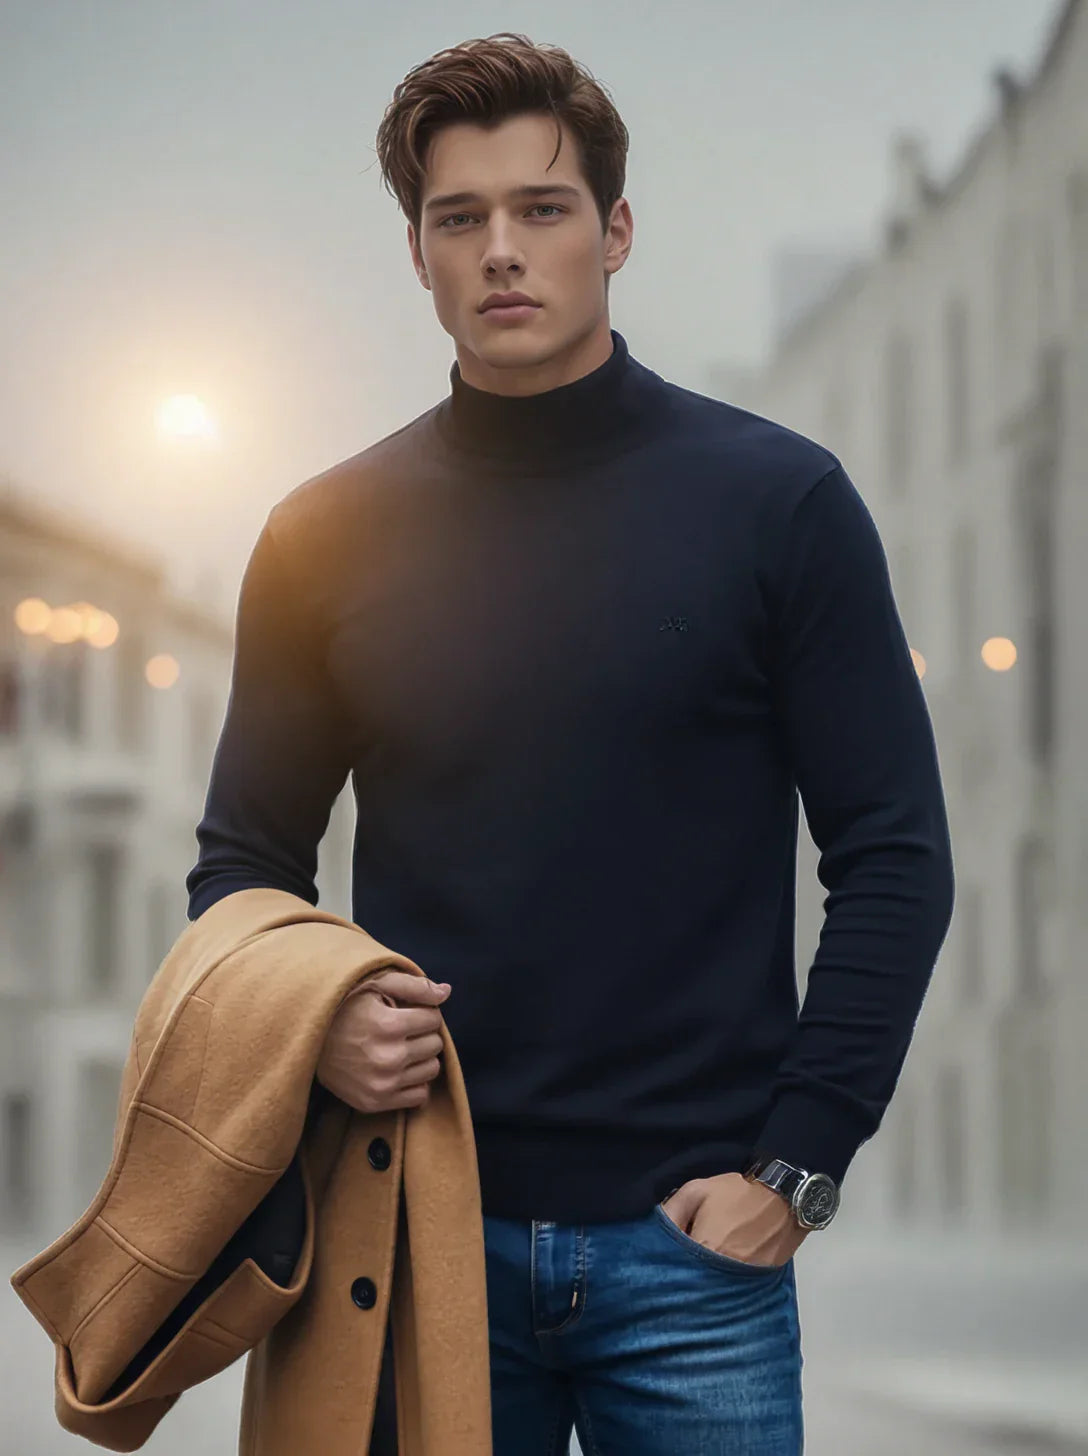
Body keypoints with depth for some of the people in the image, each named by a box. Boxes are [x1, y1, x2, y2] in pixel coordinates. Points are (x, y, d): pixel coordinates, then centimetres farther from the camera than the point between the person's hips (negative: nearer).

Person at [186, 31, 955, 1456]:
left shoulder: (777, 498, 0)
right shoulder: (330, 535, 6)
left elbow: (895, 857, 0)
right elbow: (244, 859, 13)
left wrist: (796, 1163, -7)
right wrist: (310, 1021, -8)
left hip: (696, 1240, -2)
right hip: (419, 1220, 2)